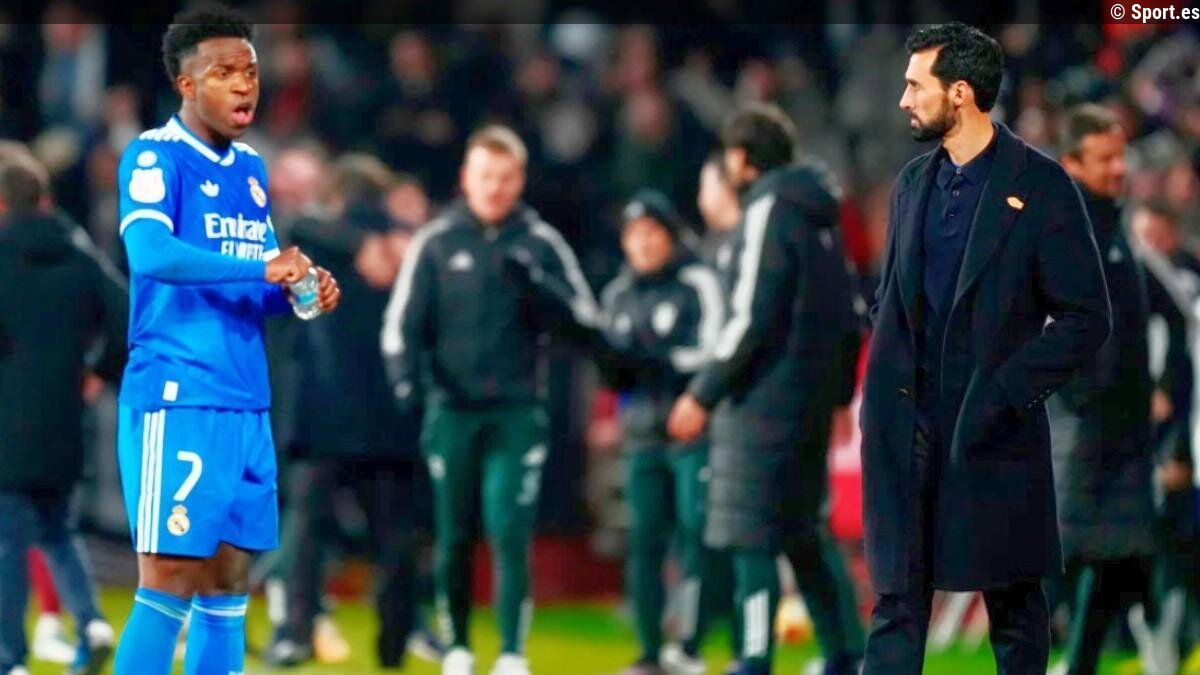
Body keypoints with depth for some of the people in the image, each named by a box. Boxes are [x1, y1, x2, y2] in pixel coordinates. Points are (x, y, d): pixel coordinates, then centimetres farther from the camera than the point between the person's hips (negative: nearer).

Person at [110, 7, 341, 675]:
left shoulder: (252, 168, 16)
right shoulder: (155, 156, -8)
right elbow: (151, 253, -26)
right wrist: (262, 267, -30)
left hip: (247, 406, 8)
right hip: (177, 400, -8)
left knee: (229, 586, 8)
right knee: (170, 583, -10)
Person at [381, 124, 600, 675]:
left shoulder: (542, 244, 6)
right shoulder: (435, 243, 4)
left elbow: (584, 316, 2)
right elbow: (402, 322, 3)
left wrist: (534, 284, -14)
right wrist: (408, 380, -14)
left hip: (517, 412, -1)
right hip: (451, 409, 1)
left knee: (510, 532, -10)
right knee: (452, 536, 6)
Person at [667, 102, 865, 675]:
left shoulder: (768, 211, -12)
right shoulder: (817, 214, 14)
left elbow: (751, 320, -19)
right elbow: (843, 311, 16)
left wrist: (703, 395, -15)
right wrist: (836, 390, 19)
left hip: (765, 398, -9)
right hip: (812, 400, 9)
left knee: (752, 538, -6)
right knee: (803, 529, 17)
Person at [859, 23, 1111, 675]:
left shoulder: (1040, 185, -7)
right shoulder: (914, 181, 11)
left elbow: (1085, 318, -8)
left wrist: (1005, 392, -15)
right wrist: (884, 369, 7)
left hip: (995, 434, -5)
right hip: (907, 431, 5)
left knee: (1015, 609, 7)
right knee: (896, 601, 1)